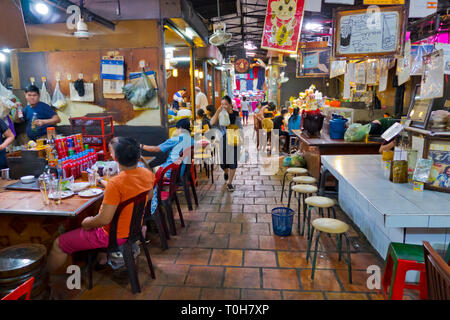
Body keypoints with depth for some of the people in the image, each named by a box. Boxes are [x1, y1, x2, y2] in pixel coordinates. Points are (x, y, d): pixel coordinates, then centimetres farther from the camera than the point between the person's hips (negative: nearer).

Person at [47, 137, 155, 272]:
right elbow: (149, 197, 10)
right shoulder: (148, 174, -9)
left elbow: (105, 219, -28)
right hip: (134, 229, 8)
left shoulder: (115, 183, -31)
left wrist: (87, 223, -8)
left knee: (59, 244, 7)